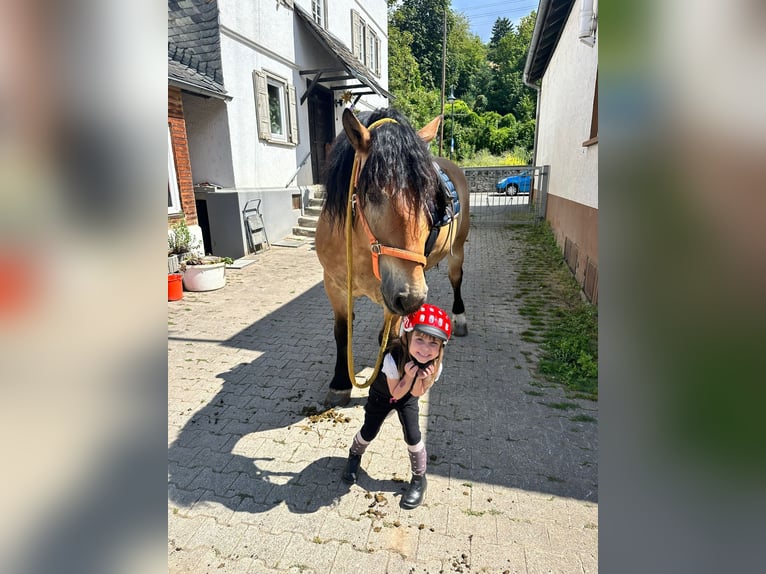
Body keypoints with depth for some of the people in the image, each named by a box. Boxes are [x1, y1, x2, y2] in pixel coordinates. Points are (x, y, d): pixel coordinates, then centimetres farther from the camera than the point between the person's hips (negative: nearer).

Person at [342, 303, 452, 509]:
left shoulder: (434, 365, -29)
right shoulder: (393, 358, -41)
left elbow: (417, 394, -18)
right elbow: (396, 393, -28)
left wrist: (421, 377, -38)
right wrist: (409, 376, -45)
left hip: (407, 399, 2)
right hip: (381, 395, -1)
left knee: (413, 436, -8)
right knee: (368, 432, 6)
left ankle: (419, 479, 18)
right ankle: (354, 456, 42)